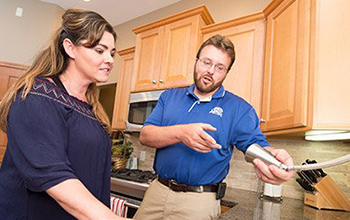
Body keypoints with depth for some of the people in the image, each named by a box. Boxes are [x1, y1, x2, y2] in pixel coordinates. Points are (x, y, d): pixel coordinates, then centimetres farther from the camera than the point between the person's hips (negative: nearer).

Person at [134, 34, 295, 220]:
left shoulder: (238, 108, -2)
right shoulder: (170, 96, 5)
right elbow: (145, 136, -4)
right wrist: (180, 133, -24)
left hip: (199, 202, -2)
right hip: (158, 190, 3)